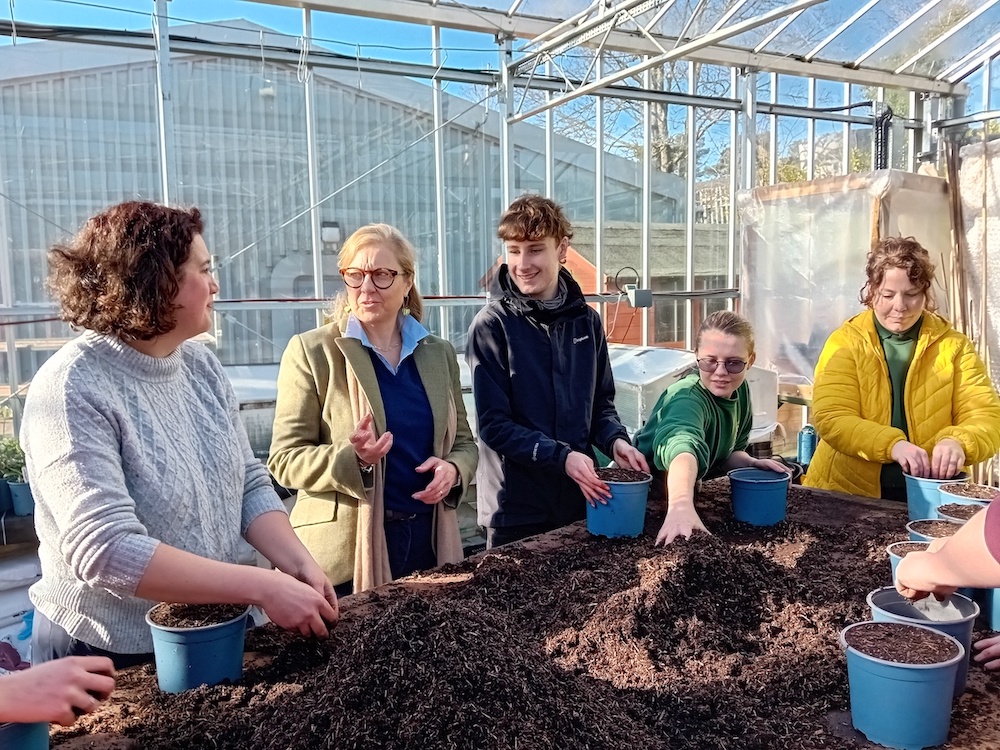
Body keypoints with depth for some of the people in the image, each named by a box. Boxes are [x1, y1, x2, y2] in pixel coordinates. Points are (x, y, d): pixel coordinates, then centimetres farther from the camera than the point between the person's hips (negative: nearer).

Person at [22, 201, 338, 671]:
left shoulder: (201, 364, -1)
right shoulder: (73, 391, -22)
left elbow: (250, 483, 1)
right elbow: (105, 550, -30)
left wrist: (299, 565, -15)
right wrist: (263, 586, -31)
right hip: (110, 659, -6)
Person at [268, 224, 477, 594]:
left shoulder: (439, 353, 7)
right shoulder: (312, 351, -6)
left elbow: (463, 441, 14)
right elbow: (285, 458, -7)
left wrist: (453, 468, -8)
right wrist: (353, 459, -24)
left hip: (428, 538, 4)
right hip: (344, 549, -4)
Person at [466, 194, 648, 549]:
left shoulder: (586, 320, 3)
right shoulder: (492, 325, -11)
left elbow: (601, 401, 12)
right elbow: (494, 424, -13)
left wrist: (615, 440, -8)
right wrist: (561, 457, -22)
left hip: (580, 497, 5)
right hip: (516, 507, -4)